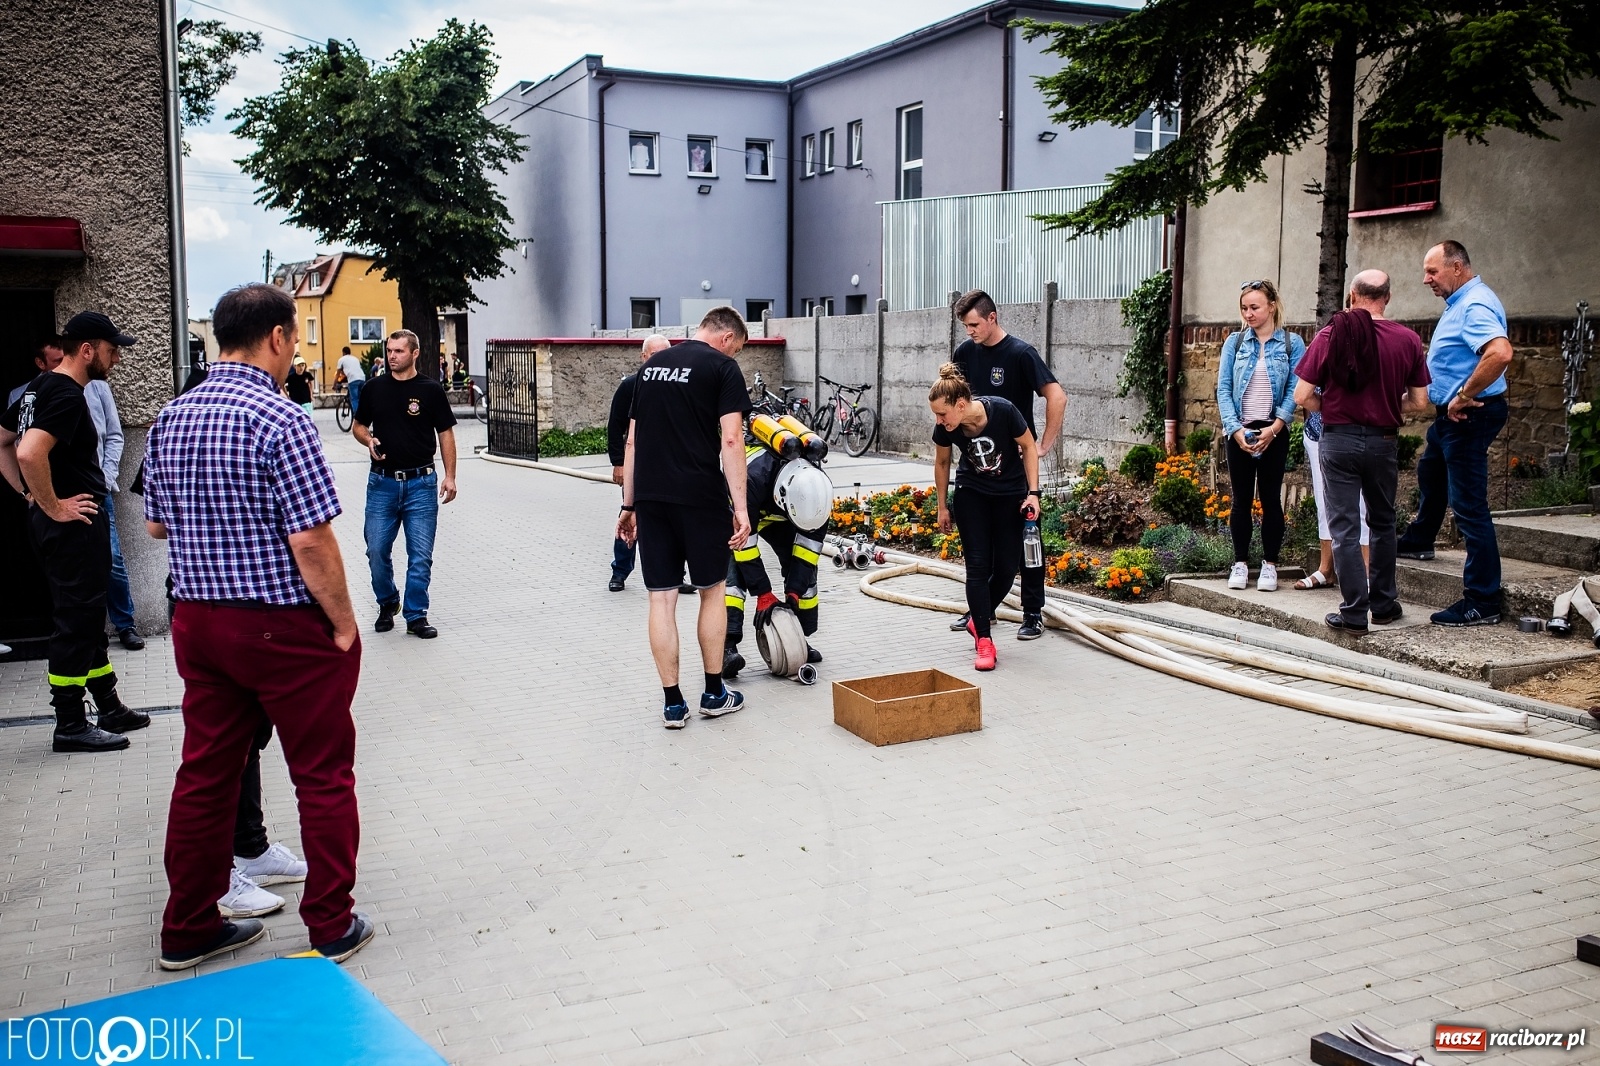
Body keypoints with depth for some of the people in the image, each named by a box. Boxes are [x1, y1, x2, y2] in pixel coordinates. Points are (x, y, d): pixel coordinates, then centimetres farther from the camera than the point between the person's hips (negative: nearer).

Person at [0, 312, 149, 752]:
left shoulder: (38, 388, 13)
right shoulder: (68, 397, -18)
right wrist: (53, 506, -20)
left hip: (51, 522, 10)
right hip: (75, 522, -10)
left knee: (87, 617, 17)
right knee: (77, 621, -2)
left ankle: (110, 709, 28)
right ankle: (70, 726, 5)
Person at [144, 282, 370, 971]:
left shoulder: (170, 418, 5)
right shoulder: (280, 421, -18)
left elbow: (155, 525, 14)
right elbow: (311, 539, -20)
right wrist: (343, 624, -10)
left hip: (197, 621, 7)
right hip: (286, 626, -7)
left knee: (204, 774, 16)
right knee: (323, 777, 7)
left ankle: (188, 930, 26)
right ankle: (332, 927, 17)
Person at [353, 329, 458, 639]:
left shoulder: (430, 390, -1)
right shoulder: (374, 388, 6)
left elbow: (446, 434, 2)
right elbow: (359, 426, 16)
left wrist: (450, 476, -5)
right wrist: (369, 440, -7)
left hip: (421, 483, -2)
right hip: (382, 482, 2)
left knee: (421, 554, 1)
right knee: (377, 551, 4)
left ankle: (416, 615, 11)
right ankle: (387, 603, 28)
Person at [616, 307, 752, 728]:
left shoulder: (651, 365, 16)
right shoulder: (722, 366, -2)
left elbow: (632, 441, 16)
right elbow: (731, 440, -12)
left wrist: (629, 504, 19)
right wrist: (740, 506, -12)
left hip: (650, 497, 5)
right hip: (700, 497, -4)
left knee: (661, 598, 6)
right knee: (712, 590, 11)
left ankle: (673, 702, 9)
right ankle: (714, 694, 19)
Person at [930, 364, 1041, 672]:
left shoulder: (1003, 411, -30)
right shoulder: (945, 428, -21)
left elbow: (1028, 447, -12)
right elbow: (942, 463, 0)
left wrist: (1033, 493, -16)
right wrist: (942, 506, 7)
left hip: (1010, 493, -1)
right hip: (971, 494, 1)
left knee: (1007, 567, 0)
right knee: (978, 565, -8)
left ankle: (978, 618, 24)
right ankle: (984, 640, -2)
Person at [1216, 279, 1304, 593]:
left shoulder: (1292, 343, 1)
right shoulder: (1235, 343, 5)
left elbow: (1295, 390, -5)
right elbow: (1223, 388, 0)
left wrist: (1274, 428, -16)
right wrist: (1235, 429, -12)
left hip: (1274, 433, -2)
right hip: (1239, 432, 2)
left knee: (1270, 498, 3)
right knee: (1241, 499, 6)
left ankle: (1270, 564, 12)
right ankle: (1240, 563, 14)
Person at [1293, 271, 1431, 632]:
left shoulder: (1330, 335, -7)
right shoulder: (1408, 340, -3)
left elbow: (1302, 396, -9)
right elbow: (1419, 402, 0)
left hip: (1338, 440, -2)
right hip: (1383, 441, 2)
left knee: (1344, 527, 3)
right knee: (1383, 523, 18)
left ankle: (1354, 613, 3)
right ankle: (1384, 604, 26)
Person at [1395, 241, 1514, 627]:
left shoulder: (1475, 305, -21)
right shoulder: (1459, 302, 12)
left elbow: (1500, 353, -38)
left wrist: (1463, 396, -29)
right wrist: (1452, 399, 13)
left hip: (1469, 416, -12)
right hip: (1453, 415, 12)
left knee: (1468, 504, -10)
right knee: (1430, 473, 32)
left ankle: (1482, 602, -8)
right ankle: (1418, 541, 57)